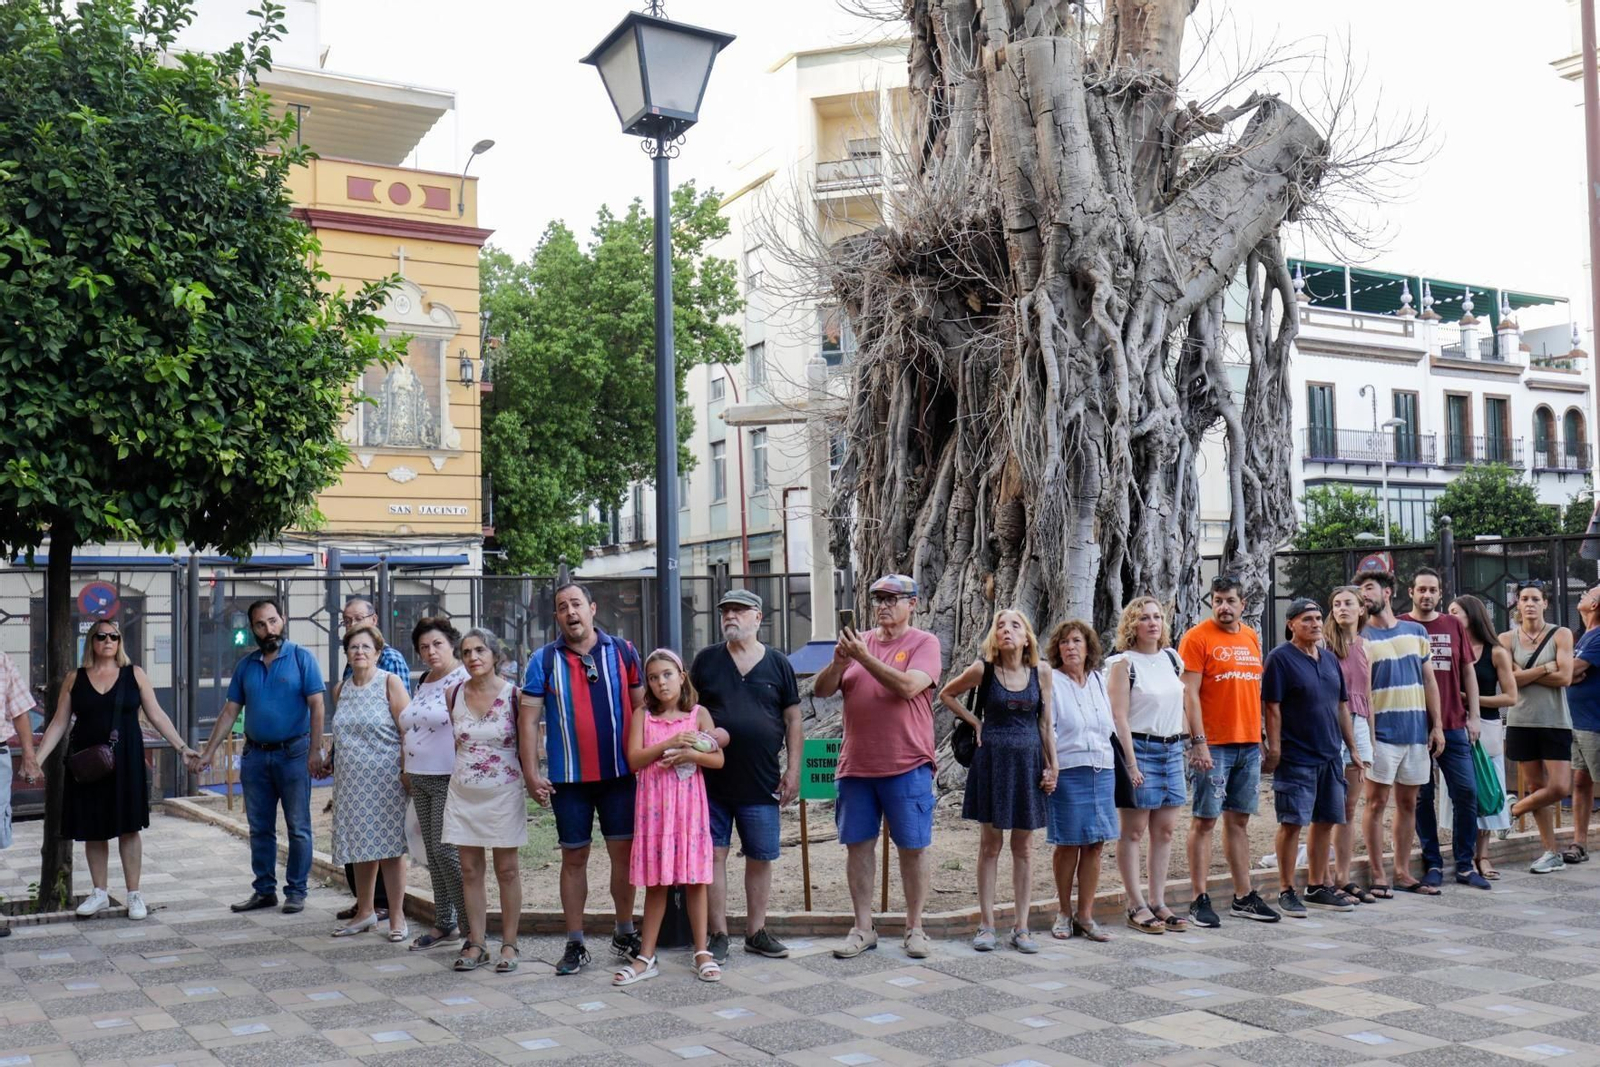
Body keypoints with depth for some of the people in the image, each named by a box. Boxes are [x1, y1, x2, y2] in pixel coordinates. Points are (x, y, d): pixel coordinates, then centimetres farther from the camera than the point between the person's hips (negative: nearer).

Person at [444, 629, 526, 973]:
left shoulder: (513, 694, -7)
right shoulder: (453, 694, 2)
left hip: (504, 793, -3)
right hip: (463, 793, 3)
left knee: (507, 870, 3)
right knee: (470, 870, 7)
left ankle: (509, 944, 12)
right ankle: (477, 944, 15)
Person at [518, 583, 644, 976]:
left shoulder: (622, 652, 2)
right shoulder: (544, 660, 0)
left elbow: (642, 707, 7)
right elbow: (528, 719, -1)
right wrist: (531, 774, -7)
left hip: (620, 771, 1)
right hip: (569, 777, 0)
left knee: (623, 852, 6)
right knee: (574, 857, 7)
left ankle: (625, 934, 21)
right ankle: (575, 944, 16)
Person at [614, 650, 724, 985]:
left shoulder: (699, 714, 5)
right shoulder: (643, 716, 6)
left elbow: (718, 759, 0)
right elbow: (634, 760, -6)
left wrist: (690, 755, -16)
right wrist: (669, 744, -15)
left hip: (689, 803, 0)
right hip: (654, 804, 1)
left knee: (694, 878, 2)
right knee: (655, 881, 5)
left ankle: (702, 953, 10)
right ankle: (646, 957, 11)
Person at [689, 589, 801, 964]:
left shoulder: (777, 663, 5)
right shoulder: (706, 659, 5)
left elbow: (793, 720, 6)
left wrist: (793, 770, 0)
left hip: (762, 782, 0)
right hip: (712, 778, 0)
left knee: (760, 857, 7)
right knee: (713, 853, 1)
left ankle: (756, 932, 21)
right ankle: (718, 934, 11)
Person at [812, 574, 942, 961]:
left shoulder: (923, 643, -2)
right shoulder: (858, 641, 9)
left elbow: (908, 686, -19)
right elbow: (820, 690, 4)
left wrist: (863, 657, -20)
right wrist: (839, 661, -15)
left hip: (907, 766, -4)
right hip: (856, 766, 4)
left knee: (913, 847, 4)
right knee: (859, 845, 8)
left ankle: (914, 927, 16)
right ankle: (862, 929, 18)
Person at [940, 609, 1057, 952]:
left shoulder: (1040, 673, 1)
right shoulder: (983, 670, -5)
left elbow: (1045, 723, 7)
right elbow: (946, 694, 10)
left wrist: (1052, 766, 5)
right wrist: (975, 722, 2)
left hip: (1029, 760, 2)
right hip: (992, 759, -2)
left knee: (1023, 846, 7)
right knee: (990, 844, 4)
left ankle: (1021, 927, 13)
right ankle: (986, 926, 11)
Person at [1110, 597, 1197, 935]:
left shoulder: (1172, 659, 12)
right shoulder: (1123, 663, -6)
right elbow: (1119, 716, -11)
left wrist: (1190, 739, 12)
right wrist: (1130, 762, -16)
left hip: (1172, 749, 6)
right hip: (1140, 748, -6)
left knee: (1165, 830, 8)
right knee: (1134, 831, -1)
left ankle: (1158, 902, 16)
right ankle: (1136, 906, 4)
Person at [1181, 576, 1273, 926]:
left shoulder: (1251, 637, 12)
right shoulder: (1198, 637, -7)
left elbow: (1255, 688, 18)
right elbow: (1190, 693, -12)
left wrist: (1260, 736, 14)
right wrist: (1199, 742, -17)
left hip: (1249, 743, 6)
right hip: (1213, 745, -6)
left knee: (1239, 819, 12)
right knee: (1205, 820, -2)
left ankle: (1243, 896, 20)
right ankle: (1200, 900, 4)